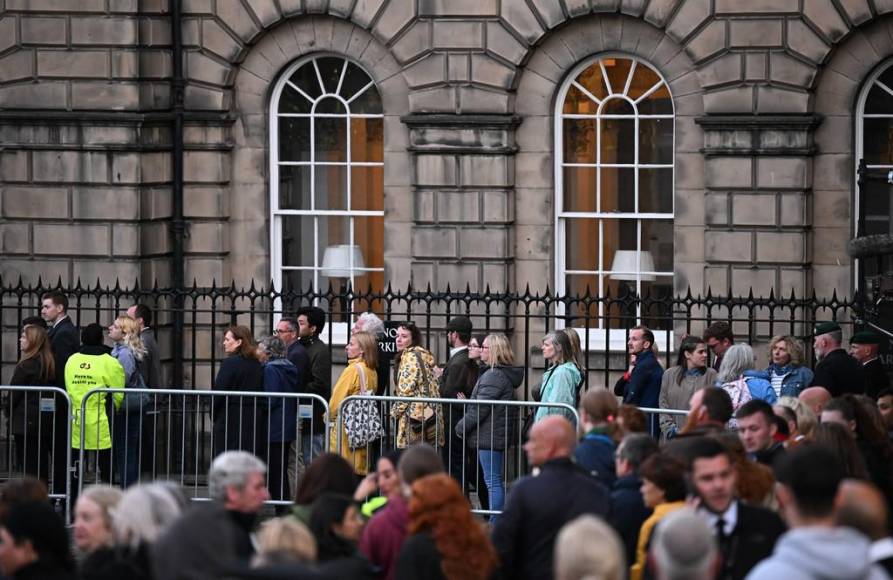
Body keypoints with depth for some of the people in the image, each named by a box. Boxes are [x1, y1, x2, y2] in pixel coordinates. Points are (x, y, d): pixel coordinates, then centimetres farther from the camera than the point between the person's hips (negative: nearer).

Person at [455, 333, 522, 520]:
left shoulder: (493, 376, -17)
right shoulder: (507, 374, 14)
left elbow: (479, 408, -19)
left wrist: (461, 427, -8)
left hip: (489, 437, -10)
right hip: (500, 436, 10)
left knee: (493, 482, -7)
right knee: (498, 481, 14)